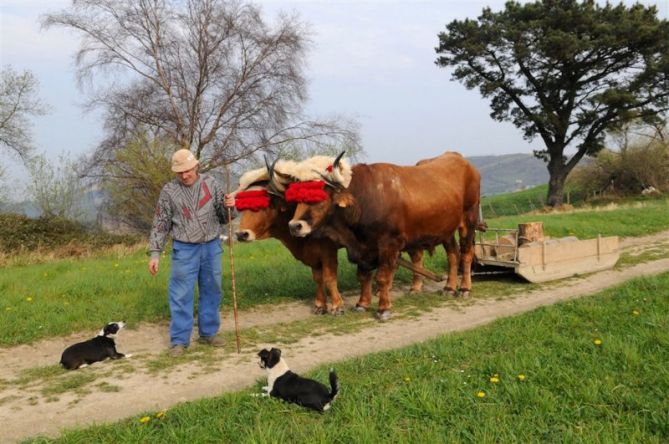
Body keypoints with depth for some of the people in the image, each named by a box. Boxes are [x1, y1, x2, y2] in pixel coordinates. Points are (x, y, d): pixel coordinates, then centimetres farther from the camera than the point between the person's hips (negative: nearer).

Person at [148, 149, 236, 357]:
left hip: (212, 247, 3)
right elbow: (160, 225, 1)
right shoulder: (169, 191, -4)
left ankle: (208, 332, 26)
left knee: (212, 291, 11)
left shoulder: (211, 183, 1)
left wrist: (228, 207, -15)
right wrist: (155, 253, -4)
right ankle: (179, 340, 9)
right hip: (184, 249, -2)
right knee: (181, 295, -1)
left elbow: (223, 217, 7)